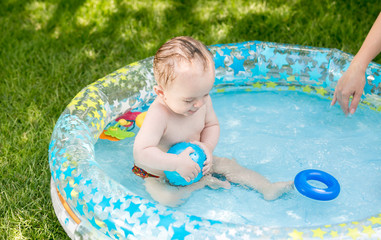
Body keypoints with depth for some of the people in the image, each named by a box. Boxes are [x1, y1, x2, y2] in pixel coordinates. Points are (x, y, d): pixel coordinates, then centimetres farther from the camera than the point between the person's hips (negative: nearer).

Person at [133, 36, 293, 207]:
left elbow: (212, 125, 3)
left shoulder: (203, 101, -15)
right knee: (167, 198, -31)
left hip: (193, 165, 6)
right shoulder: (159, 114, -36)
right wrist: (177, 163, -44)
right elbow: (141, 152, -40)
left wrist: (207, 146, -18)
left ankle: (268, 189, 10)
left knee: (228, 165, -1)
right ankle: (203, 182, -9)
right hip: (159, 174, -6)